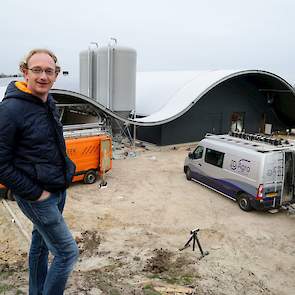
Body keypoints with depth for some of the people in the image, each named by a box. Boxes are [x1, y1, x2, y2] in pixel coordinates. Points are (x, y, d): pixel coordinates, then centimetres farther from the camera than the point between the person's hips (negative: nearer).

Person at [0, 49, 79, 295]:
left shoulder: (48, 102, 5)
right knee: (67, 252, -2)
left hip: (58, 189, 8)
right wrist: (34, 193, -17)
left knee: (41, 244, 22)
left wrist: (65, 169, 11)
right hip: (37, 195, -8)